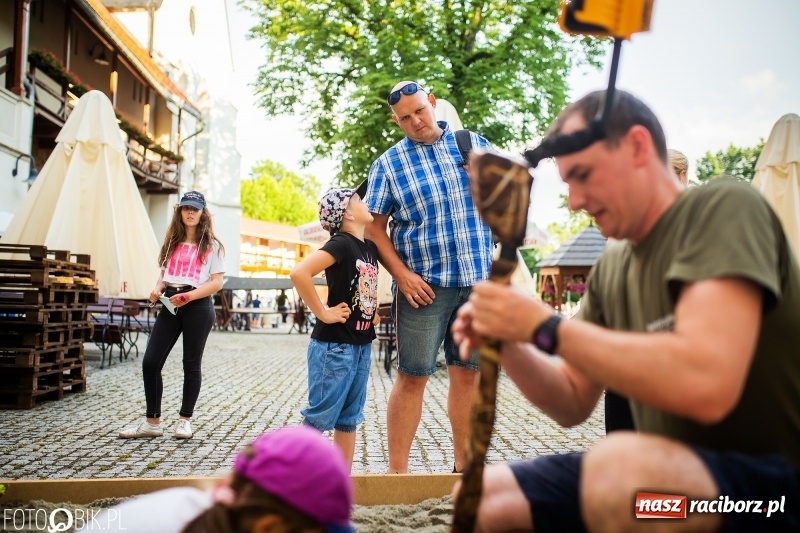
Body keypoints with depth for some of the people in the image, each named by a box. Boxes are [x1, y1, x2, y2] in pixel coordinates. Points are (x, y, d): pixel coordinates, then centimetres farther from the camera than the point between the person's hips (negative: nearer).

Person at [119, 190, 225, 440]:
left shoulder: (211, 245, 2)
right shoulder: (172, 242, 15)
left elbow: (217, 282, -5)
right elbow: (164, 273, 18)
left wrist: (188, 296, -17)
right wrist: (157, 289, -4)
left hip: (198, 306, -4)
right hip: (170, 305, 4)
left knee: (191, 364, 4)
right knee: (150, 362, -2)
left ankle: (185, 420, 18)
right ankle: (152, 422, 10)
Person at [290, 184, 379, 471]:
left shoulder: (371, 247, 9)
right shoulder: (341, 243, -15)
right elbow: (299, 273, -29)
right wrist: (322, 312, -20)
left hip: (362, 345, 8)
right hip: (334, 345, -8)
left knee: (349, 417, 14)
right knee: (320, 416, 0)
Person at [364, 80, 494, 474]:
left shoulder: (474, 144, 9)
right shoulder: (388, 164, 3)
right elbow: (374, 227, 0)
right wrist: (402, 274, -11)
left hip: (478, 281, 3)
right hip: (423, 285, -2)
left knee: (468, 372, 10)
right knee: (412, 377, -1)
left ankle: (464, 463, 25)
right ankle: (397, 470, 9)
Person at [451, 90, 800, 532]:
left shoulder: (723, 208, -15)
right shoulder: (611, 266, 7)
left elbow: (705, 385, -32)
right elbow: (573, 404, 11)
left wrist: (544, 327, -23)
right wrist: (508, 345, -9)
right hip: (670, 476, 7)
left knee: (618, 465, -37)